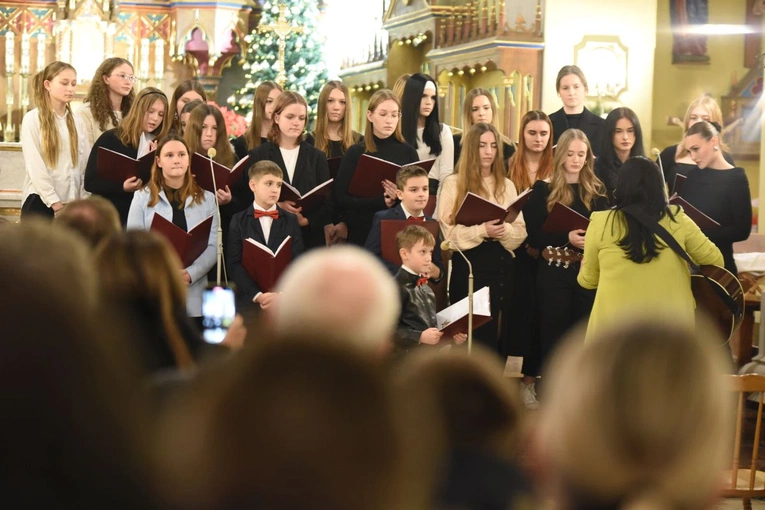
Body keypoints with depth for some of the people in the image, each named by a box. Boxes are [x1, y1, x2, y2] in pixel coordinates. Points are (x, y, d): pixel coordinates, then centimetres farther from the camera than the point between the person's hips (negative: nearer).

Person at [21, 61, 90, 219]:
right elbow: (34, 165, -9)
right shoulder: (32, 119, -2)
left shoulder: (77, 122, 12)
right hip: (40, 202, -4)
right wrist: (55, 203, -15)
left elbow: (85, 163, 8)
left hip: (71, 202, 4)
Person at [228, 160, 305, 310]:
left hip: (285, 298, 1)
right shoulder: (239, 221, 3)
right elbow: (235, 264, -5)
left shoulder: (291, 221, 7)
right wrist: (257, 295, -17)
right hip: (249, 299, -1)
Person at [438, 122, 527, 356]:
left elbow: (521, 231, 6)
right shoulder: (453, 184, 0)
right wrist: (481, 231, -21)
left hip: (501, 265, 4)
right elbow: (448, 231, -8)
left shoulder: (507, 185, 12)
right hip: (468, 266, -4)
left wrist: (505, 231, -15)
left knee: (498, 333, 5)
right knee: (471, 334, -2)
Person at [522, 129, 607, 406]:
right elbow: (534, 236, -7)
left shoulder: (597, 191, 9)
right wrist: (567, 238, -21)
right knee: (553, 332, 2)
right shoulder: (543, 189, 0)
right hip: (554, 271, -3)